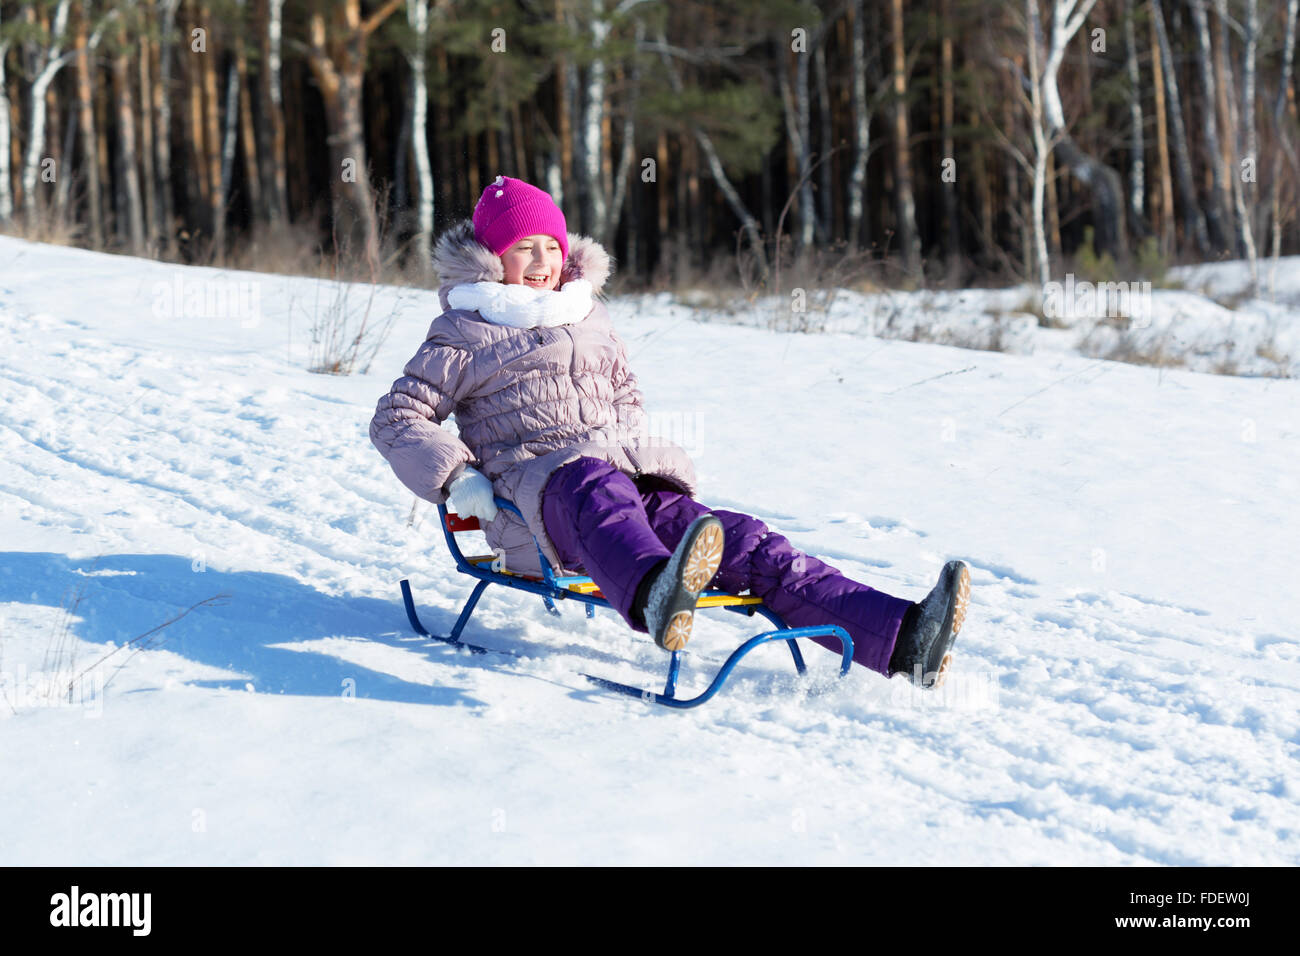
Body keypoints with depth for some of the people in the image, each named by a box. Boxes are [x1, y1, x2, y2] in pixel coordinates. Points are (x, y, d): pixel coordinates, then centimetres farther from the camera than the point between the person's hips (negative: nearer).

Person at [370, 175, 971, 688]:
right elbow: (396, 418, 7)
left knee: (748, 544, -19)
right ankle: (656, 599, -79)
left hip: (634, 487, 6)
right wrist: (456, 477, -9)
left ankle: (900, 642, -36)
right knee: (597, 489, -44)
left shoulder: (588, 316, 26)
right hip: (533, 502, -5)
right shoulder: (465, 334, 11)